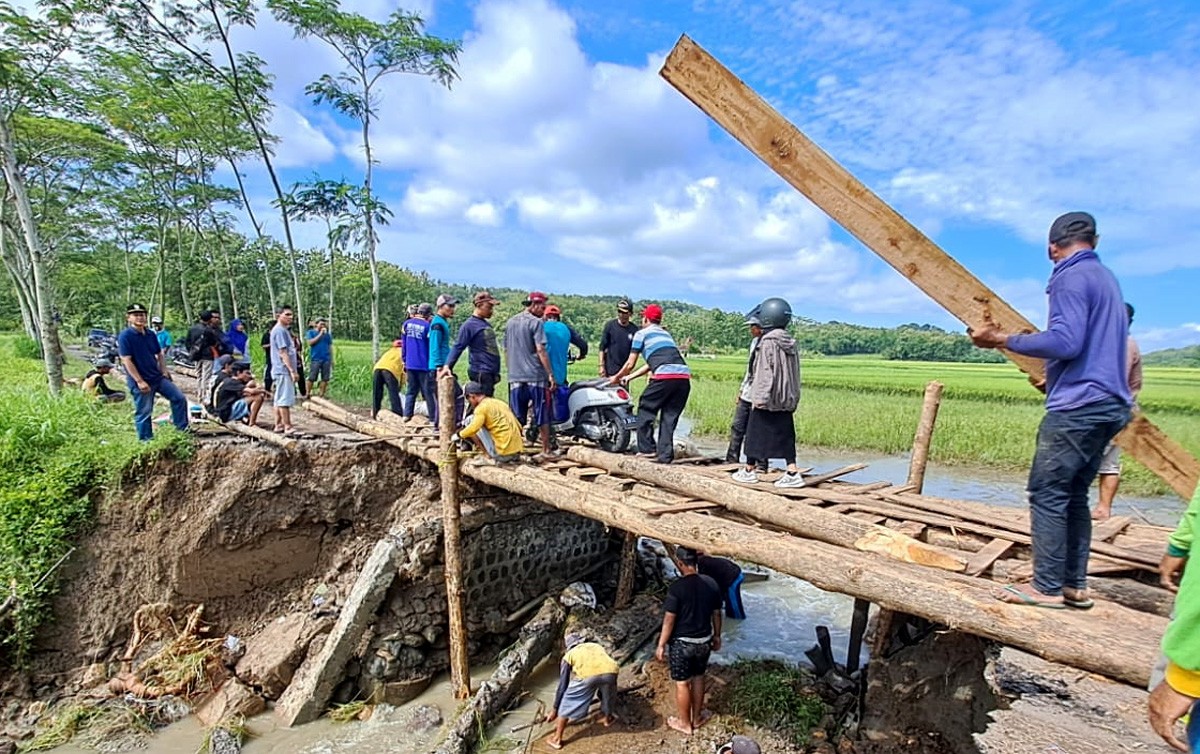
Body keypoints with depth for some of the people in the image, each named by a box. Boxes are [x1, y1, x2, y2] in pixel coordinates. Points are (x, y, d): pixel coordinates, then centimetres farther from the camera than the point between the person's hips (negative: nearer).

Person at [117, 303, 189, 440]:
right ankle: (145, 441, 15)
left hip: (158, 377, 6)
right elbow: (126, 360, -17)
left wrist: (164, 371, 4)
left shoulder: (151, 334, 8)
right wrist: (139, 381, -21)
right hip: (140, 382, -6)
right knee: (143, 413, 3)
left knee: (179, 398, 2)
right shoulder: (125, 336, -13)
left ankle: (182, 429, 13)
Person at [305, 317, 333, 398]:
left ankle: (322, 395, 8)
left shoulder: (327, 334, 15)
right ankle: (308, 394, 5)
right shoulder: (310, 332, 6)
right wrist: (320, 334, -9)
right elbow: (310, 342, -9)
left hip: (326, 359, 3)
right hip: (315, 359, -3)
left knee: (325, 378, 1)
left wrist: (332, 359, 12)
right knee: (312, 378, -4)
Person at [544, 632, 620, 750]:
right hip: (610, 671, 3)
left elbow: (562, 685, 31)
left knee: (567, 703, 23)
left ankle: (557, 739, 30)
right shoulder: (596, 646, 39)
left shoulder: (569, 655, 31)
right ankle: (607, 718, 56)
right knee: (608, 694, 37)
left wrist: (554, 710, 41)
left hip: (587, 674, -2)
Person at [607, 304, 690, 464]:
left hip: (665, 376, -6)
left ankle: (647, 450, 11)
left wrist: (616, 378, 32)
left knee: (645, 410, 11)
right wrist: (630, 377, 42)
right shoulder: (666, 334, 33)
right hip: (684, 375, 6)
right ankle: (665, 455, 10)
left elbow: (630, 363, 15)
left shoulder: (641, 333, 14)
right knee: (670, 416, 12)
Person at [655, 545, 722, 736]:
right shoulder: (711, 584, -8)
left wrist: (661, 645, -8)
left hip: (681, 643, -5)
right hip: (704, 641, 5)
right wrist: (717, 636, 19)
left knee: (682, 683, 13)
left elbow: (669, 620, -18)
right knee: (698, 678, 23)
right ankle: (697, 717, 38)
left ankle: (685, 724, 28)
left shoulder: (677, 587, -23)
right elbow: (717, 614, 4)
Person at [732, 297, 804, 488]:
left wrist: (760, 397, -18)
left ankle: (749, 470, 18)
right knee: (785, 435, 10)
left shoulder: (768, 341, -14)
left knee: (755, 433, 7)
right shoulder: (791, 343, 9)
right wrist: (793, 397, 17)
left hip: (767, 400, -7)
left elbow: (766, 372, -19)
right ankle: (792, 473, 5)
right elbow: (795, 373, 12)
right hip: (786, 399, 7)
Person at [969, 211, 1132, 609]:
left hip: (1078, 405, -10)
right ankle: (1074, 585, 18)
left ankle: (1047, 587, 0)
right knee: (1073, 495, 13)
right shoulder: (1106, 278, 20)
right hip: (1108, 403, 10)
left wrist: (1003, 339, -16)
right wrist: (1052, 377, 35)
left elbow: (1065, 341, -22)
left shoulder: (1072, 277, -10)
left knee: (1047, 494, -5)